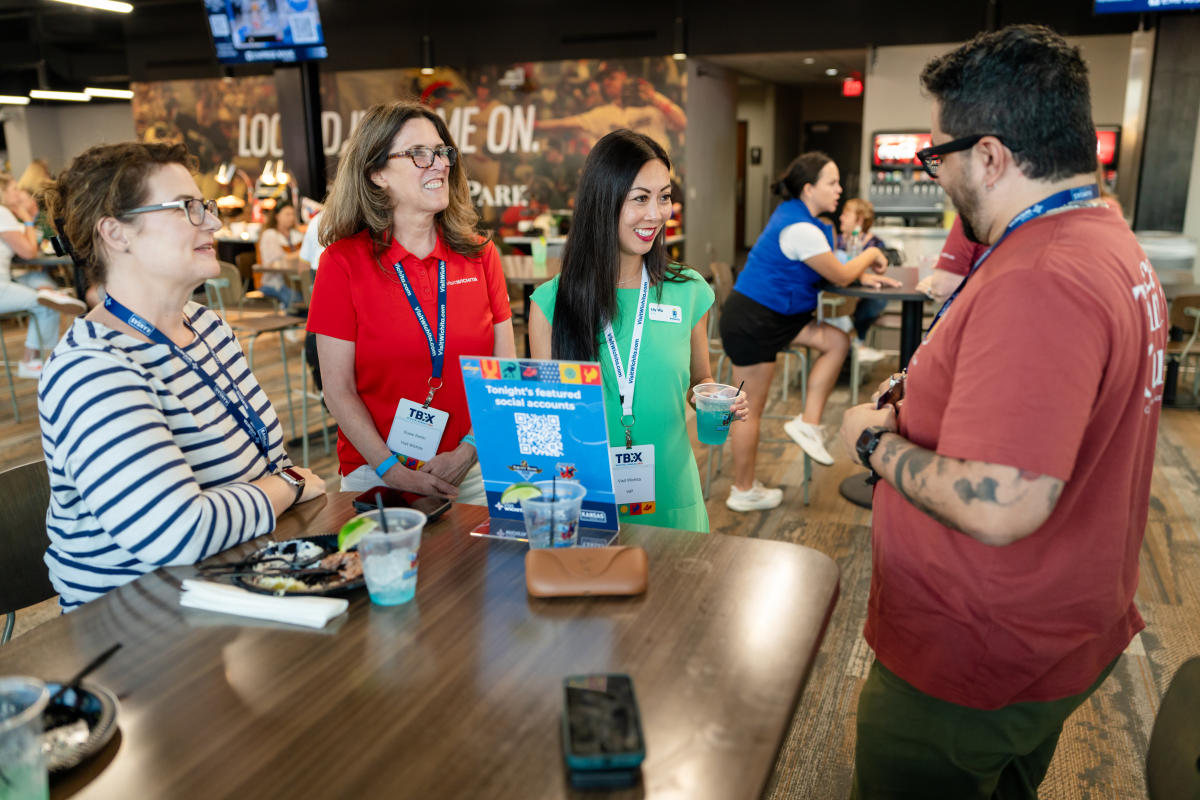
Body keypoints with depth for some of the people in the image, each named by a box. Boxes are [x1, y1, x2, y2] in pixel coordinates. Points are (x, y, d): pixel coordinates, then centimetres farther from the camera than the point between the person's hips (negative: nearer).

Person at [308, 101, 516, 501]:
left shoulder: (480, 254, 3)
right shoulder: (343, 261, -4)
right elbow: (338, 389, -6)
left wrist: (467, 452, -11)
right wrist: (394, 471, -15)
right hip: (376, 474, -2)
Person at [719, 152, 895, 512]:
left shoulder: (793, 214, 8)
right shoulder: (801, 229, -23)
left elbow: (829, 269, 17)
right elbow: (839, 276, -14)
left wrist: (863, 275, 3)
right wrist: (871, 255, 3)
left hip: (774, 315, 10)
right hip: (750, 321, -10)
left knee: (836, 341, 3)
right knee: (751, 408, 0)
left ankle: (808, 423, 8)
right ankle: (743, 492, 14)